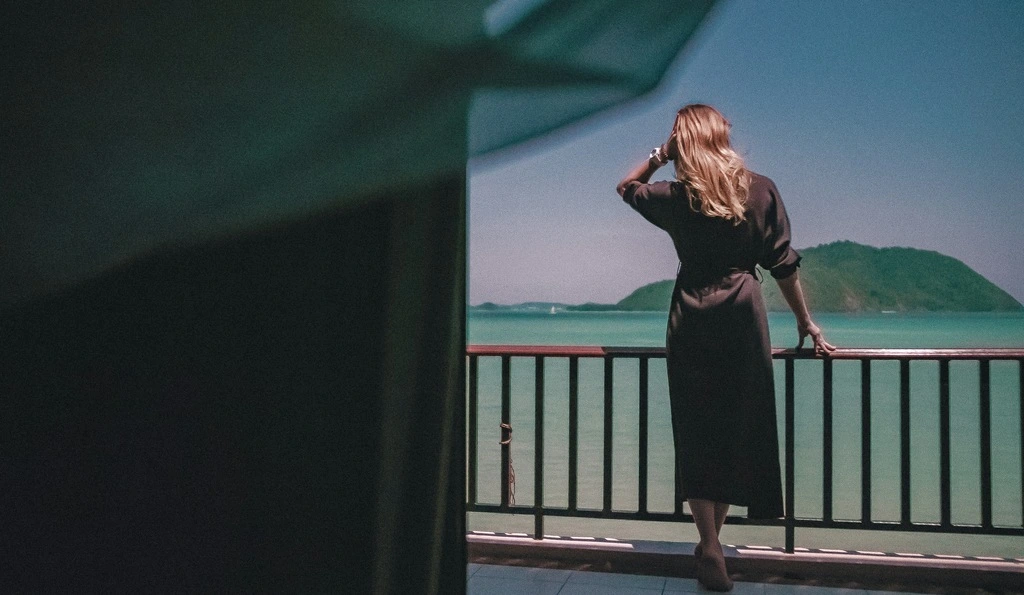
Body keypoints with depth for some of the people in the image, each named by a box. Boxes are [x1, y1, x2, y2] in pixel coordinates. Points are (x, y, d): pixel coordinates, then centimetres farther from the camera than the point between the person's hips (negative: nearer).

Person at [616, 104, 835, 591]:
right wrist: (805, 322, 9)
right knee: (740, 426, 10)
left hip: (691, 318, 0)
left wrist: (660, 156, 10)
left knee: (696, 432, 4)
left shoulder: (675, 198, -1)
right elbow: (783, 265, 2)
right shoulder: (760, 190, 0)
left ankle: (709, 545, 0)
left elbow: (627, 187, 20)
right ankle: (712, 539, 19)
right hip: (743, 313, 1)